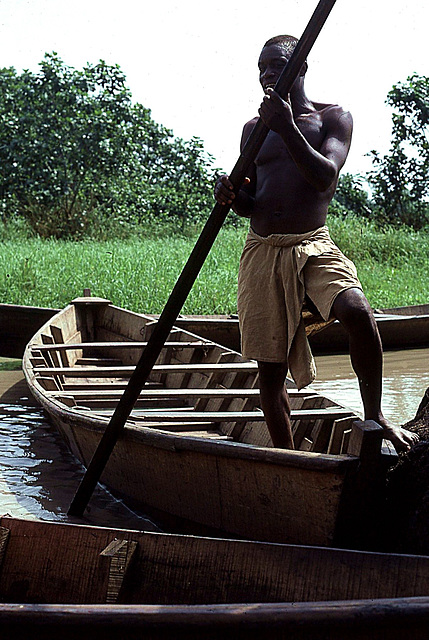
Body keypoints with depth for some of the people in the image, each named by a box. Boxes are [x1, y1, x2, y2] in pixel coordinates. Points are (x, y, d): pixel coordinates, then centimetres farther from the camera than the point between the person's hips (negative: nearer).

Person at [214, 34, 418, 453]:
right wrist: (230, 195, -8)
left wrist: (287, 128, -21)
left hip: (314, 246, -3)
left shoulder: (333, 118, 5)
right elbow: (249, 203, 15)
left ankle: (374, 418, -12)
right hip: (262, 250, 3)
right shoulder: (254, 129, 16)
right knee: (270, 368, 2)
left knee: (357, 312, -32)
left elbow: (324, 177, -12)